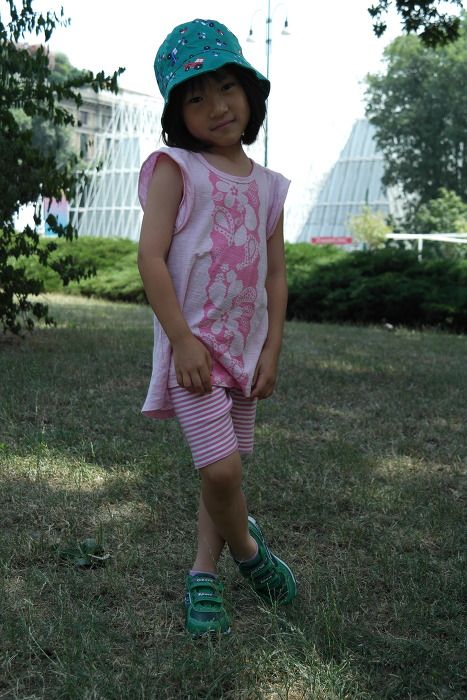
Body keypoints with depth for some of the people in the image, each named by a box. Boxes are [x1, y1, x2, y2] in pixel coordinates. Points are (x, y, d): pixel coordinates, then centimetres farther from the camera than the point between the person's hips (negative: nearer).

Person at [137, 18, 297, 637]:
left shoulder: (266, 185, 8)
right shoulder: (177, 169, -7)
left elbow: (275, 272, 9)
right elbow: (151, 256, -14)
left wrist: (271, 349, 0)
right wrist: (183, 340, -19)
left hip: (245, 345, 6)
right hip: (193, 343, -5)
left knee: (225, 470, 12)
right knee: (220, 469, -13)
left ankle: (204, 575, 27)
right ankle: (246, 548, 16)